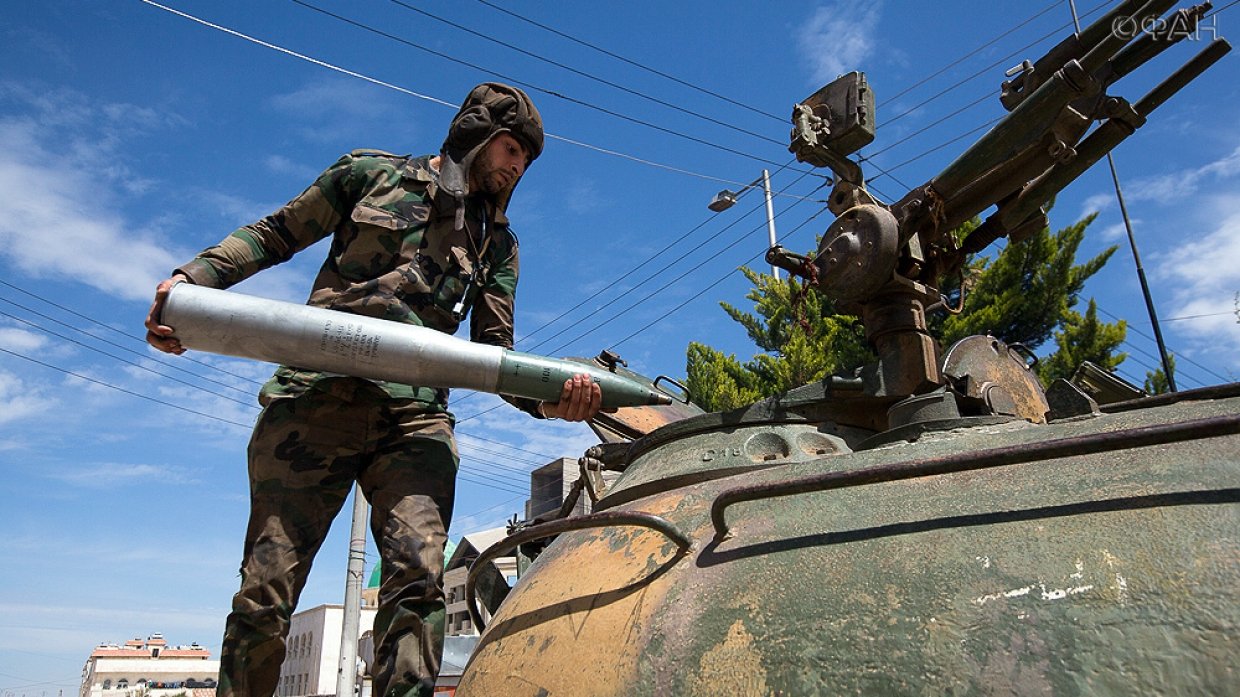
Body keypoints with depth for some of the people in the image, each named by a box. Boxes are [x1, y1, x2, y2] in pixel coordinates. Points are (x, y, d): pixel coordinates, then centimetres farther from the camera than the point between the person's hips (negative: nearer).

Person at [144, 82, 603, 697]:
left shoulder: (496, 243, 20)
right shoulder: (371, 174, 16)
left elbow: (493, 352, 12)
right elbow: (274, 235, 19)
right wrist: (192, 276, 2)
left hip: (415, 418, 2)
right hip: (318, 397, -1)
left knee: (418, 577, -19)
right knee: (264, 594, -1)